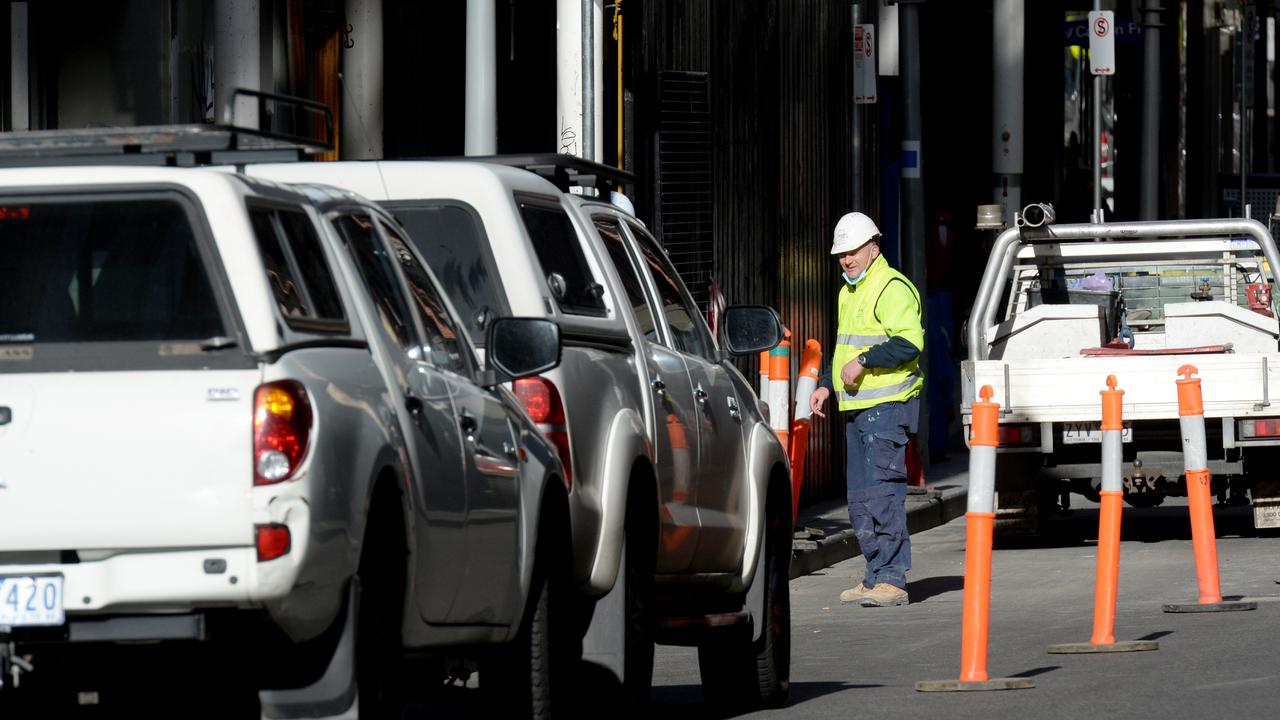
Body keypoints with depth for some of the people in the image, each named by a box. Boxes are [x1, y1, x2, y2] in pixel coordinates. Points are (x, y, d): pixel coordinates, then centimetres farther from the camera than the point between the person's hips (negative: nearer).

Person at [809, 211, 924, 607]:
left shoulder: (892, 288, -10)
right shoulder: (849, 292, 21)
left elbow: (910, 343, -22)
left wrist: (864, 361, -21)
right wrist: (826, 386, 21)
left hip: (887, 408, -10)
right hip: (857, 409, 10)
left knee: (882, 492, -15)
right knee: (859, 498, 10)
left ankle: (891, 579, -16)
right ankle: (876, 575, 16)